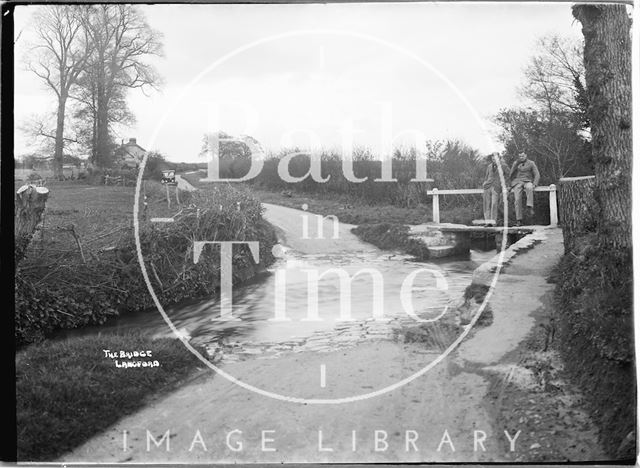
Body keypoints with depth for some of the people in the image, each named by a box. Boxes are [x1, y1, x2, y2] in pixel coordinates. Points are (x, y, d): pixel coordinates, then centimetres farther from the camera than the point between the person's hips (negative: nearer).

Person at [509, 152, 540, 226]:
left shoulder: (531, 163, 8)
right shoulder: (515, 163, 15)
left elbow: (537, 175, 1)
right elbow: (510, 175, 16)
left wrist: (534, 184, -15)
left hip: (527, 182, -1)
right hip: (517, 183, 1)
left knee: (529, 188, -41)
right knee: (518, 199, -23)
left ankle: (529, 208, -46)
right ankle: (519, 220, -23)